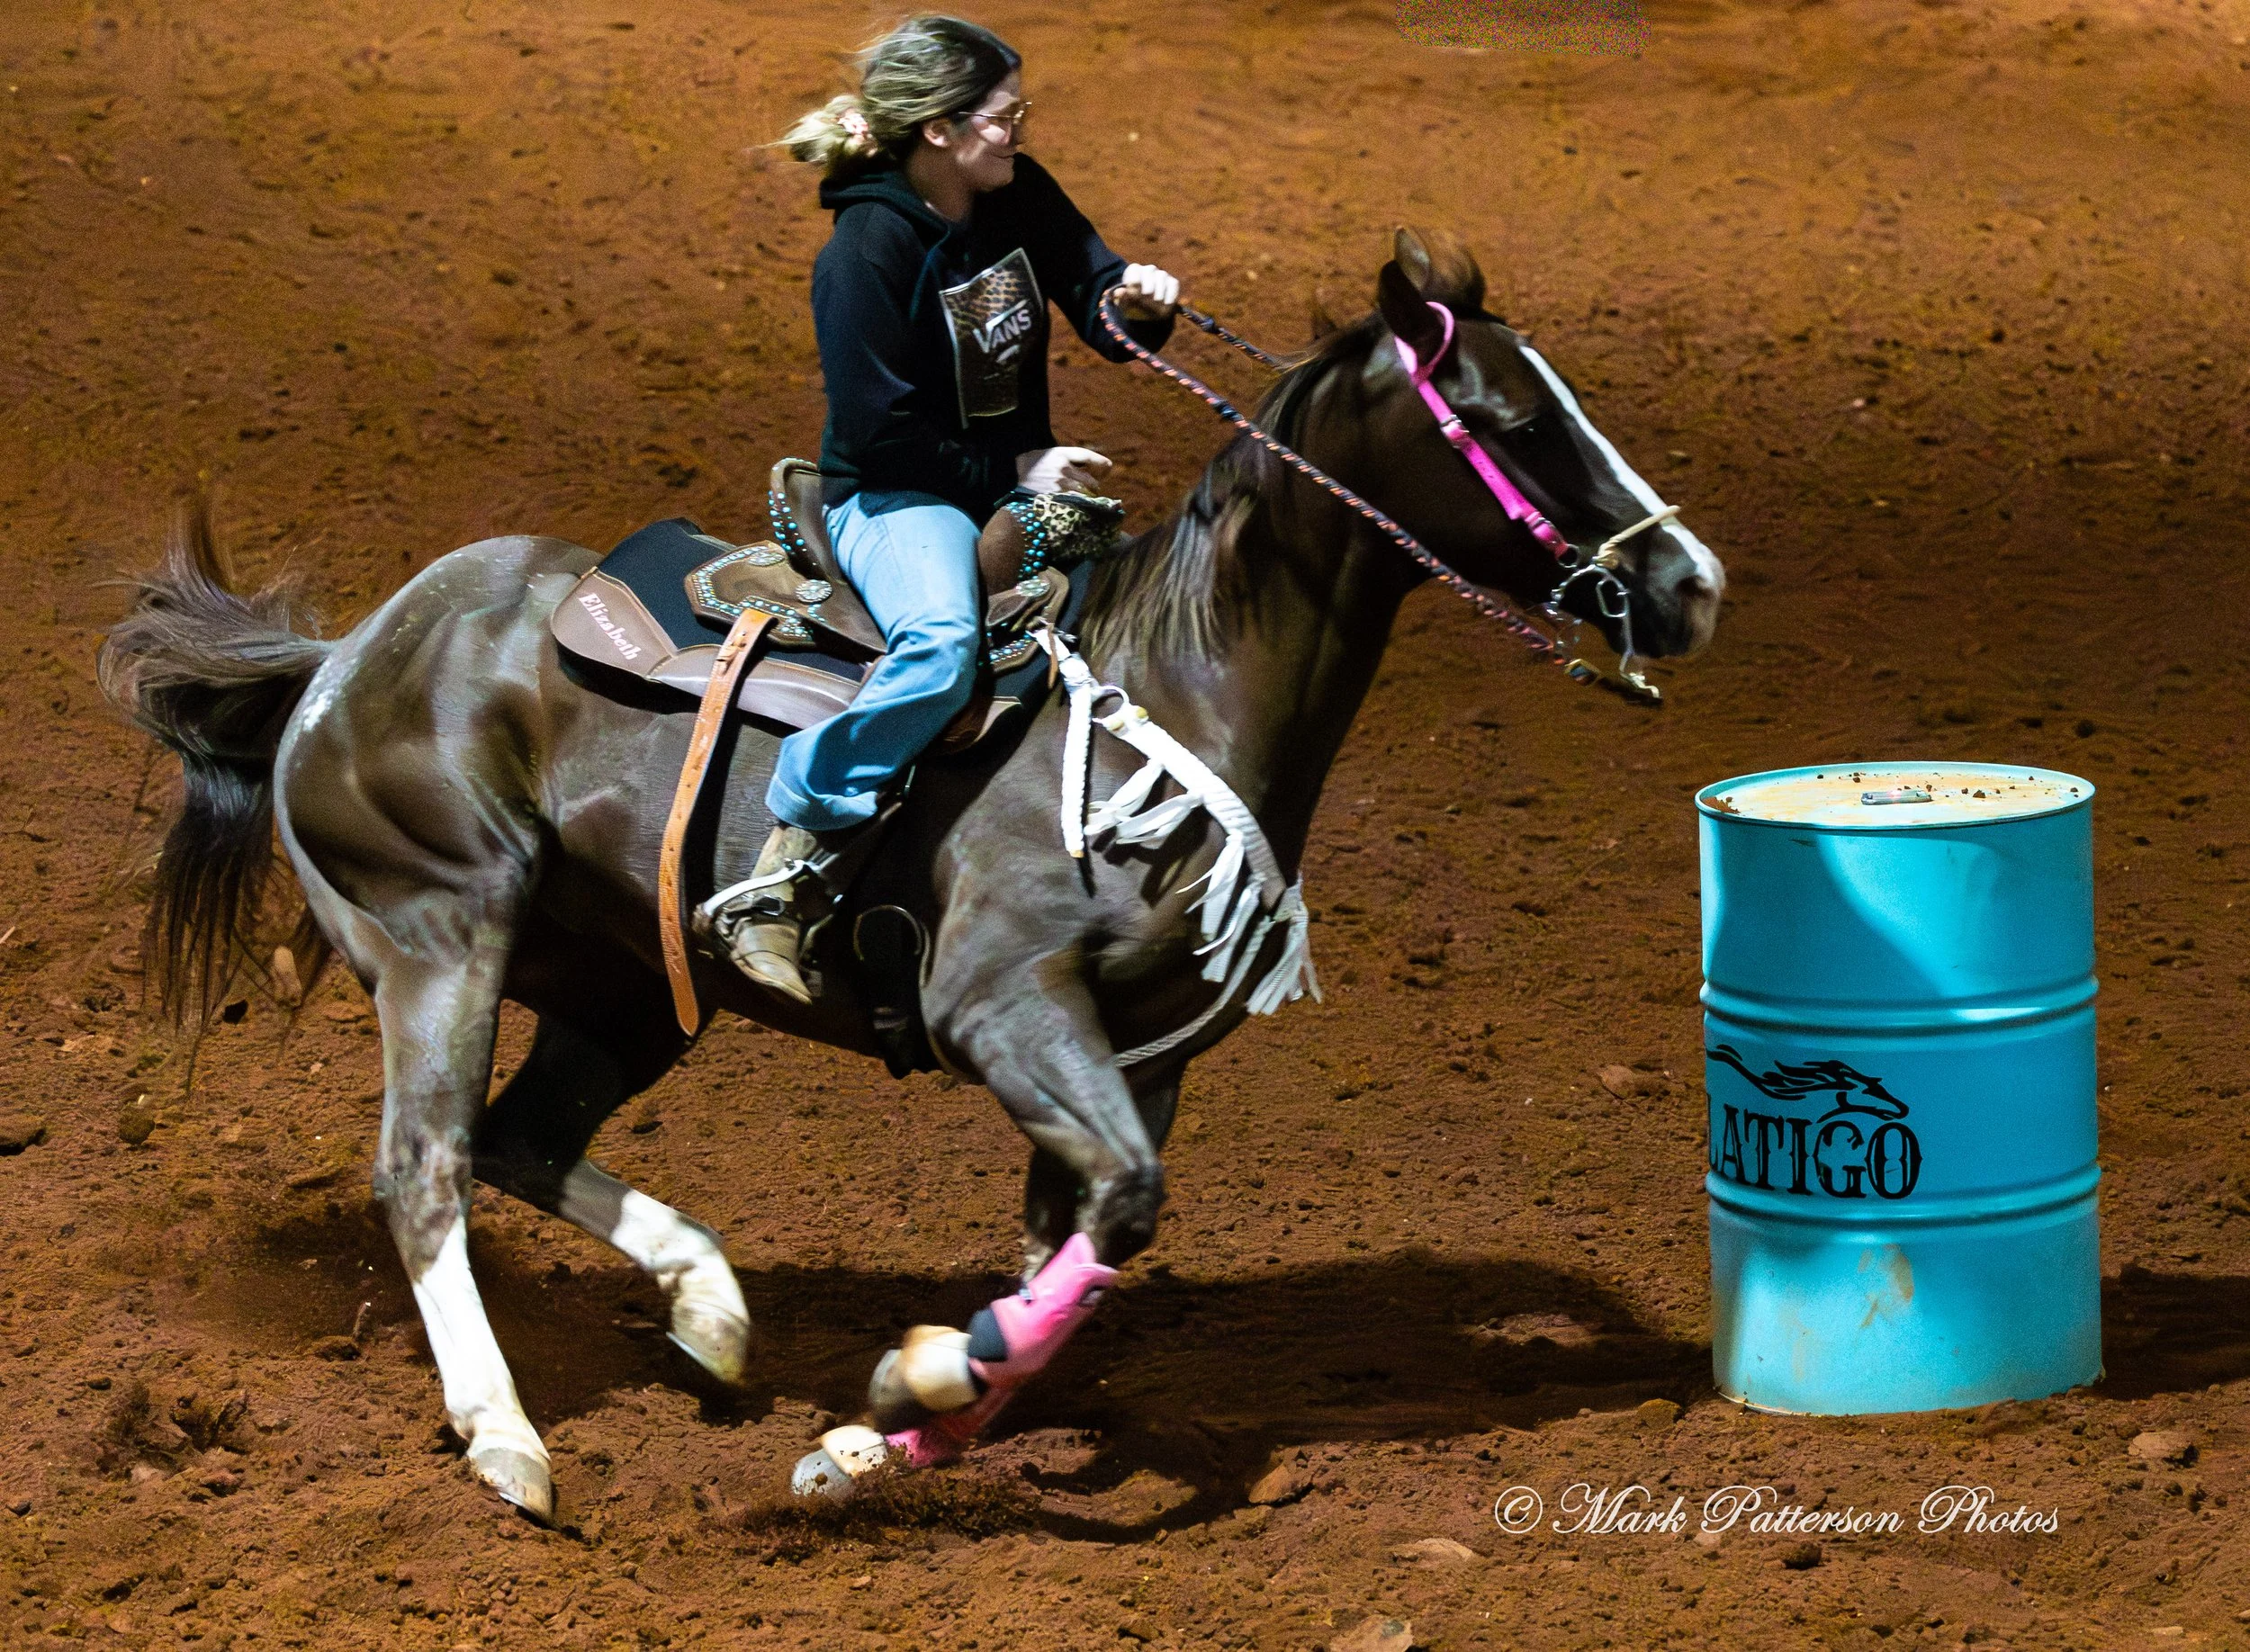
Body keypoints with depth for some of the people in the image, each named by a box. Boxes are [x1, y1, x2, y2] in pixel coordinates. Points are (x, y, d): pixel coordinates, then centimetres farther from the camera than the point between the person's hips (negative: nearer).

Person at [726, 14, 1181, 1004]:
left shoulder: (1021, 196, -1)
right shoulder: (867, 252, -21)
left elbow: (1092, 300, 7)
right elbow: (883, 431, -20)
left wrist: (1136, 302, -17)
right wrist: (1014, 470, -17)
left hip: (1016, 475, 8)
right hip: (894, 496, -8)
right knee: (941, 644, -37)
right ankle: (790, 853, -29)